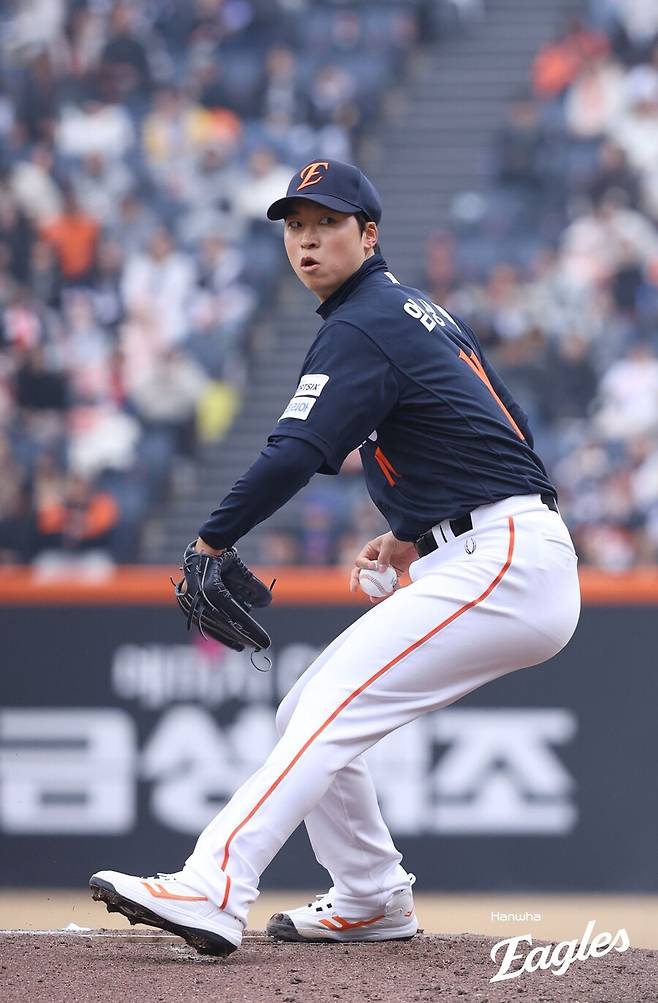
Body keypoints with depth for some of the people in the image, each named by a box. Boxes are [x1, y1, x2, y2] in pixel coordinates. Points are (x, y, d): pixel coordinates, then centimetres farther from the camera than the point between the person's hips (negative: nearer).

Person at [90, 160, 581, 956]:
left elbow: (297, 454, -23)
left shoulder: (362, 328, -11)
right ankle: (371, 901, 21)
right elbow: (502, 438, 24)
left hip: (503, 563, -10)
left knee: (333, 710, -22)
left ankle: (212, 890, -35)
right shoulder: (422, 313, 20)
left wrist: (212, 541, -17)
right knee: (310, 718, 12)